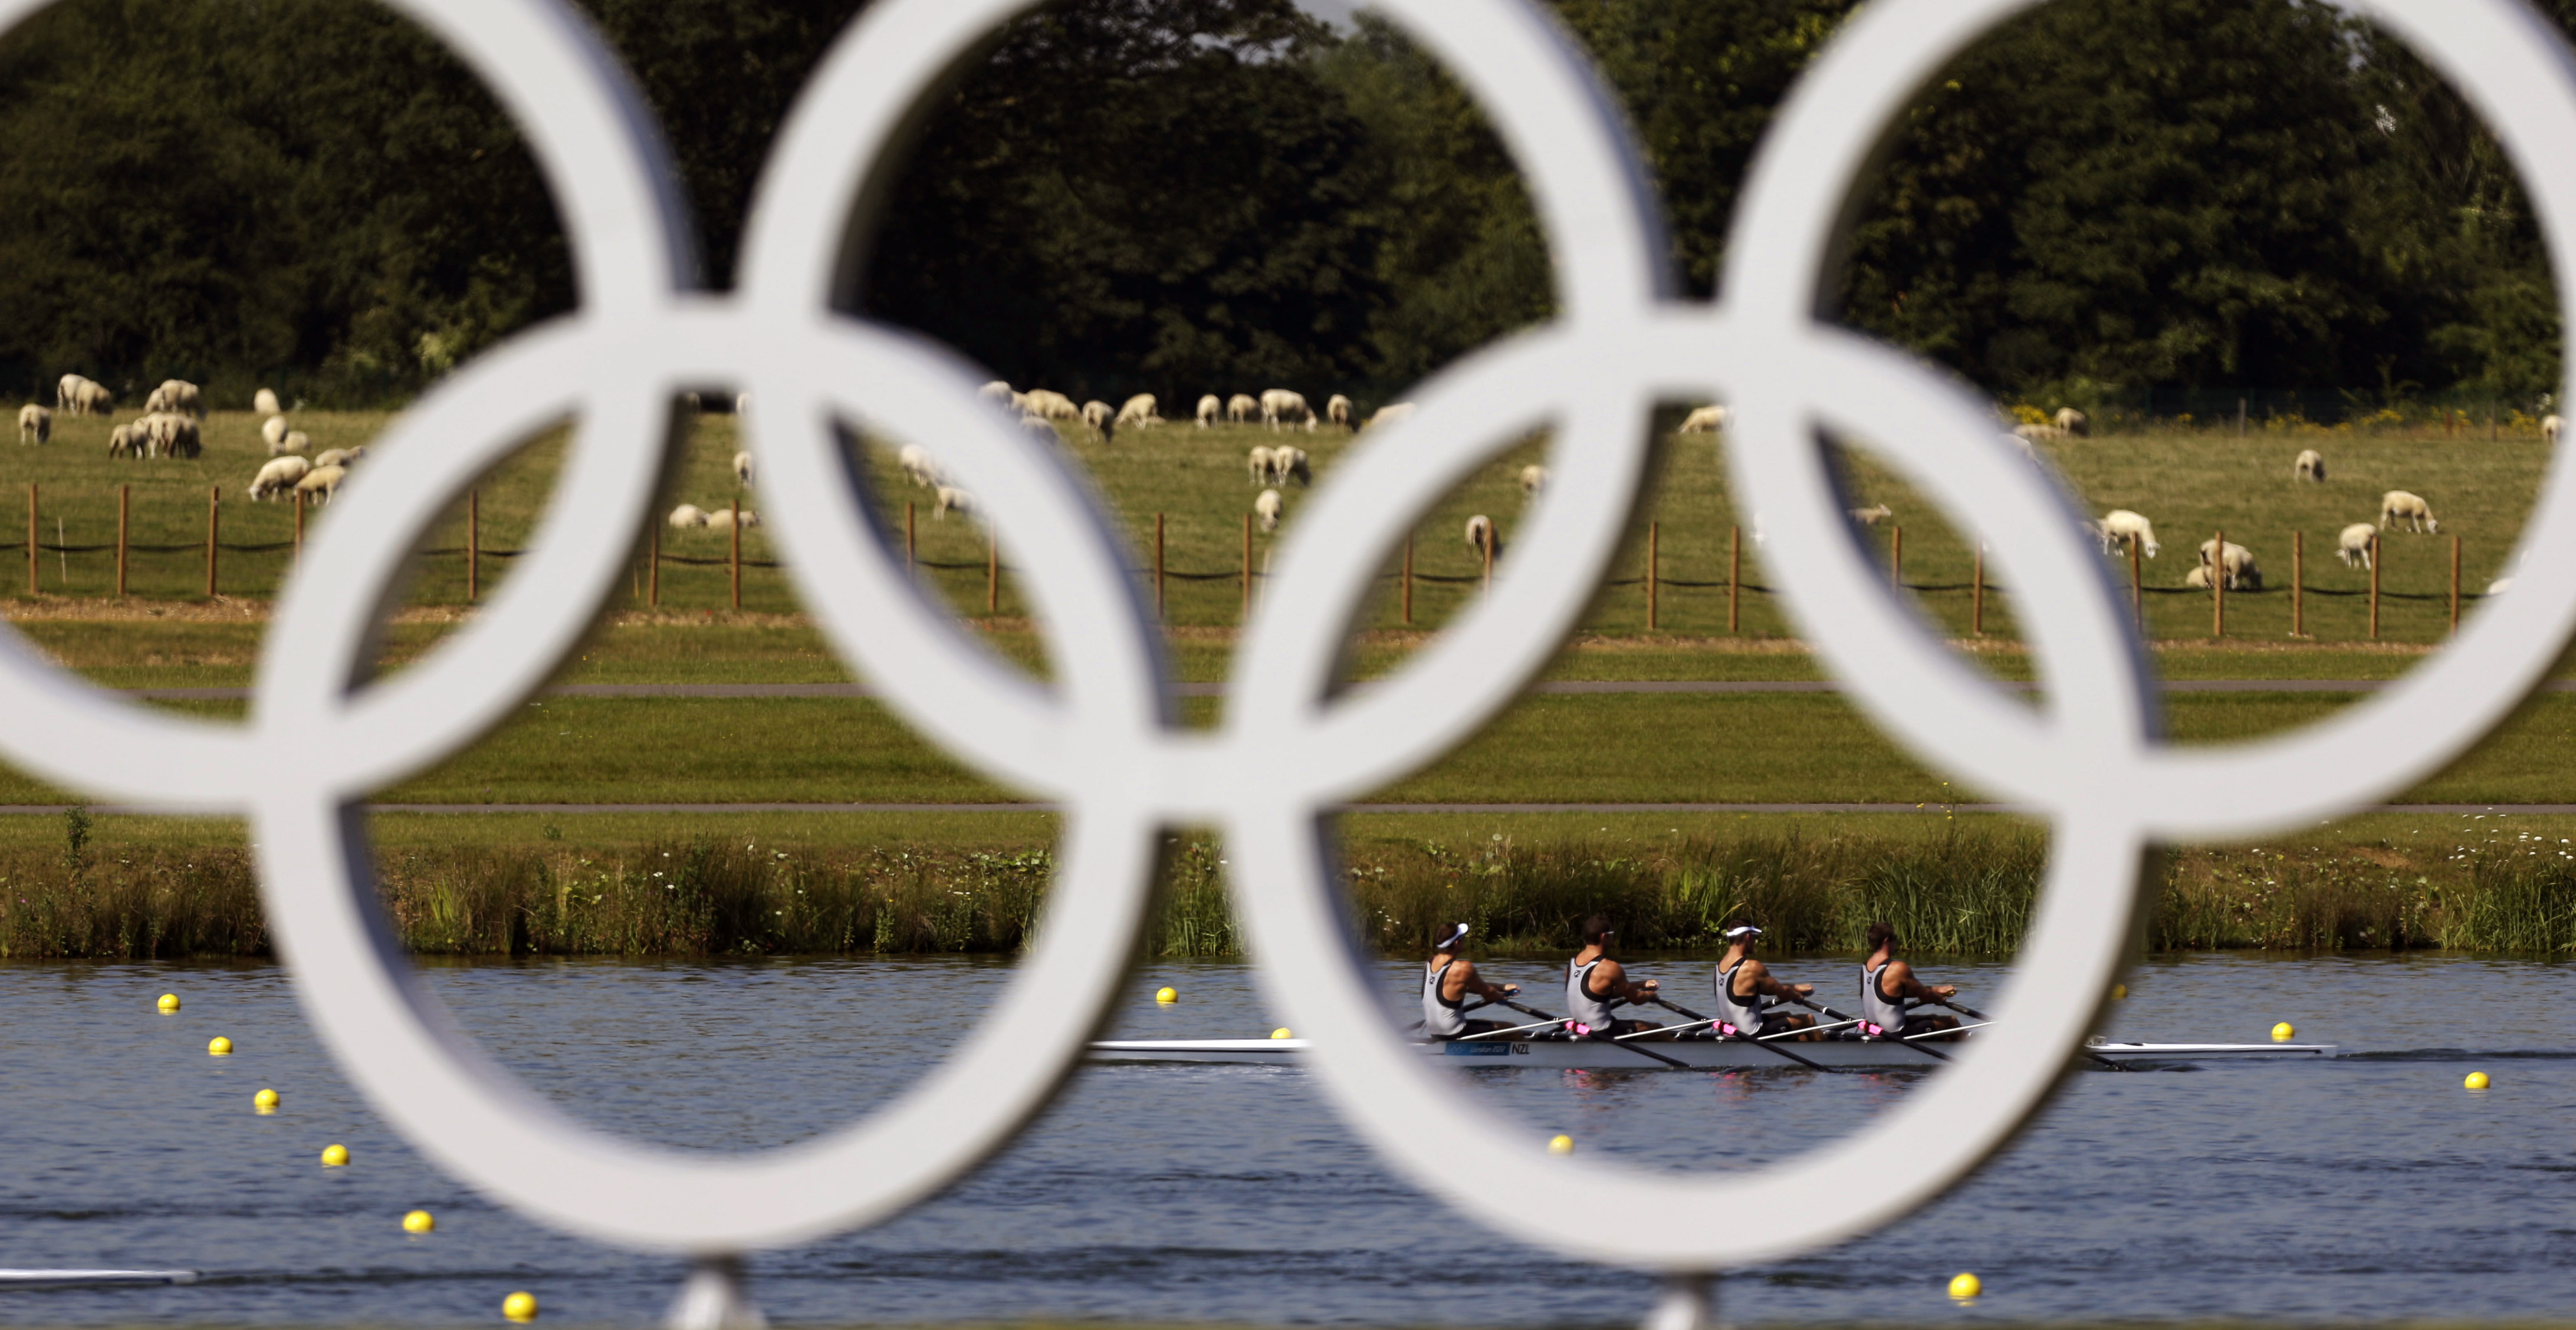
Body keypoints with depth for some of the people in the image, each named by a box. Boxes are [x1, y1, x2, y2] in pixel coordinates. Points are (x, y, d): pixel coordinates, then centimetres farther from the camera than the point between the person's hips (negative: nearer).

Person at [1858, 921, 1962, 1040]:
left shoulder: (1865, 967, 4)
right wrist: (1940, 998, 14)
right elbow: (1924, 995, -9)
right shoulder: (1898, 969, -23)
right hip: (1896, 1034, -9)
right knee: (1952, 1022, 7)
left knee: (1932, 1018, 31)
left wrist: (1937, 990, 16)